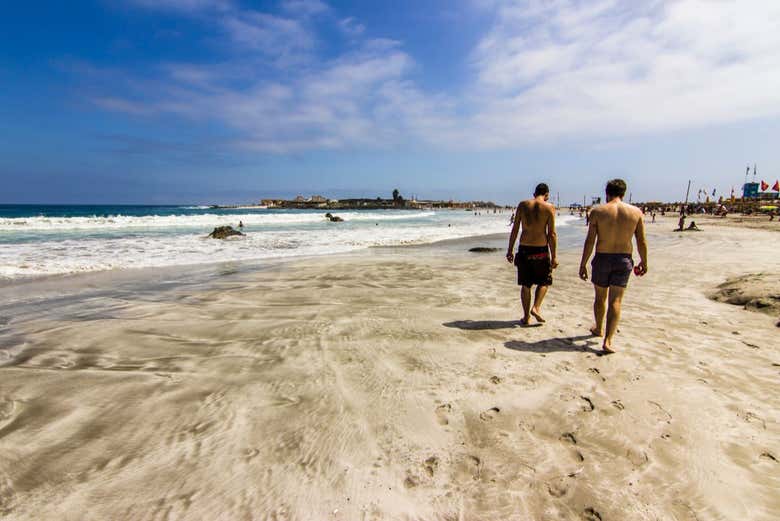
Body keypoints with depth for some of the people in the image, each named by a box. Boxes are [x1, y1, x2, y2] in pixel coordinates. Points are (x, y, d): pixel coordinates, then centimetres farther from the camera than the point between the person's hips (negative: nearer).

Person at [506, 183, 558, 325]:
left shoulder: (522, 205, 4)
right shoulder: (549, 207, -3)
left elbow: (514, 229, 3)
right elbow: (552, 234, -6)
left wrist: (510, 250, 9)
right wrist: (554, 256, -2)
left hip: (524, 249, 2)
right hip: (541, 249, -2)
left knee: (525, 285, 11)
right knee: (544, 282, 17)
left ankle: (526, 316, 14)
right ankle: (536, 307, 0)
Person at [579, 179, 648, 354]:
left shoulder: (597, 211, -8)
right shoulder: (636, 212, -2)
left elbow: (589, 241, -10)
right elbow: (642, 242, 3)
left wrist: (583, 264, -3)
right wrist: (644, 261, 18)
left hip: (602, 259, -1)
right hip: (624, 260, 1)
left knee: (600, 297, 18)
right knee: (615, 301, 4)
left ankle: (599, 329, 39)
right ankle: (607, 341, -5)